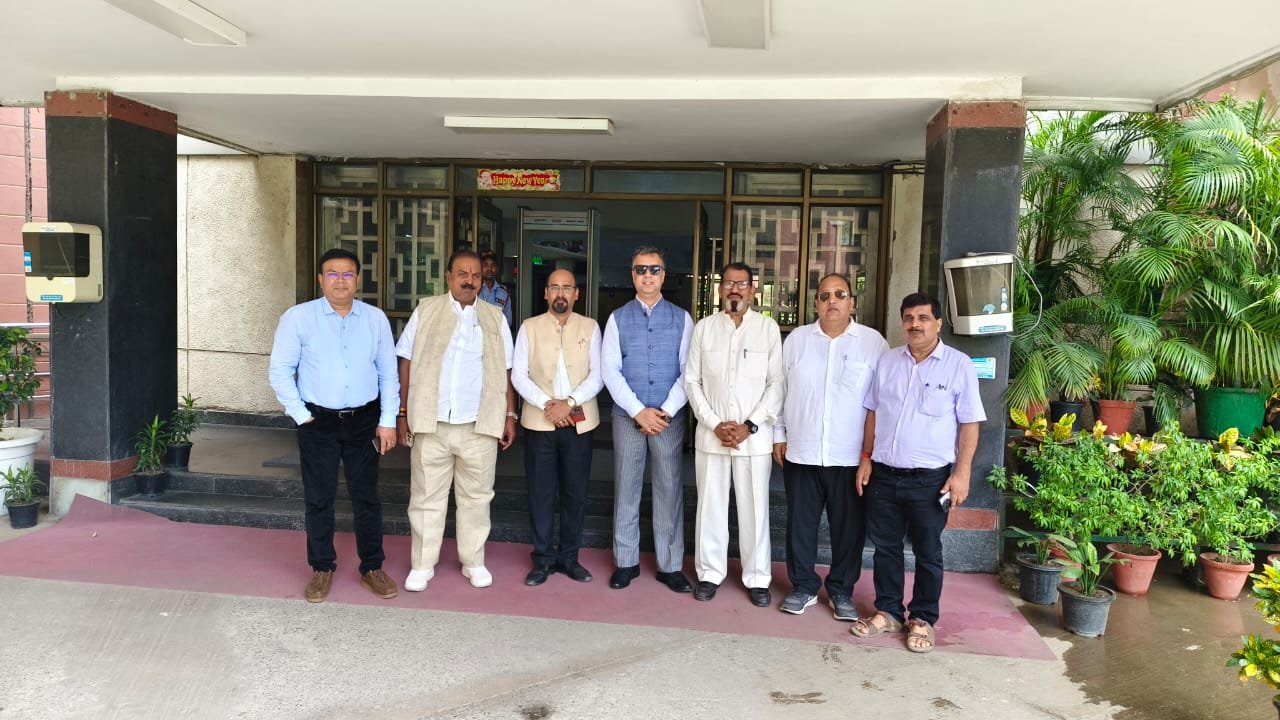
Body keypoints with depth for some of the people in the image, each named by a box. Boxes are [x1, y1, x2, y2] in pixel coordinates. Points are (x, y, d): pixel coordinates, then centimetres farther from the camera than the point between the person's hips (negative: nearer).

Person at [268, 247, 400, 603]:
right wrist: (301, 414, -6)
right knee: (319, 500, 9)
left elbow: (388, 373, 5)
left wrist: (388, 421, 1)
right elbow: (279, 370, -1)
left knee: (367, 498, 10)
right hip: (319, 423, -1)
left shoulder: (376, 318, 2)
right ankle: (322, 569, 26)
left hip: (364, 421, 2)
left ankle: (372, 568, 24)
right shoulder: (298, 317, -4)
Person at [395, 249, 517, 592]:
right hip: (430, 424, -1)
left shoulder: (495, 318, 8)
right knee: (427, 497, 7)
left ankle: (473, 562, 22)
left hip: (479, 426, 1)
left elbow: (504, 371, 10)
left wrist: (510, 415, 4)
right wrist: (402, 413, 0)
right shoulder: (425, 312, 4)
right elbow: (407, 365, 4)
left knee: (476, 497, 9)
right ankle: (422, 565, 20)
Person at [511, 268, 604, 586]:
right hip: (539, 422, 0)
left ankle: (569, 557, 21)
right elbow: (518, 375, -1)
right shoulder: (530, 327, 4)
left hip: (579, 422, 1)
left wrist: (569, 402, -15)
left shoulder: (590, 327, 5)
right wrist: (546, 404, -14)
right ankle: (544, 558, 16)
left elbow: (597, 375, -1)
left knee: (575, 493, 8)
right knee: (541, 493, 4)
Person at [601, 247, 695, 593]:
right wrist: (639, 411, -12)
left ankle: (670, 566, 15)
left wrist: (665, 411, -13)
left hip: (670, 418, 0)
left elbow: (689, 372, -2)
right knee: (626, 491, 8)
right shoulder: (618, 318, 4)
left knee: (669, 492, 5)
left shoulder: (681, 318, 3)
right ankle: (625, 562, 20)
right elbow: (610, 371, -3)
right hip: (627, 417, 0)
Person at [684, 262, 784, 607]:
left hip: (754, 436, -1)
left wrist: (749, 426, -10)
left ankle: (757, 578, 19)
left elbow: (777, 384, -3)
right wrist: (714, 424, -7)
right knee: (711, 506, 9)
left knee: (754, 508, 5)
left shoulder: (768, 328, -1)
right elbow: (692, 381, 3)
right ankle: (710, 573, 23)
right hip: (710, 433, 1)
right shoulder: (704, 327, 4)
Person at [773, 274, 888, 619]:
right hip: (801, 451, 2)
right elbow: (781, 388, 8)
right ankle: (803, 586, 25)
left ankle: (841, 590, 25)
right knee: (800, 523, 10)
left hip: (851, 455, -1)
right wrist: (779, 435, 5)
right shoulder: (796, 339, 4)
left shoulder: (873, 342, -1)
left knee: (849, 526, 8)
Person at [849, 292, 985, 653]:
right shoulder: (887, 361, 6)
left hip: (930, 478, -4)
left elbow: (969, 423, -5)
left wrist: (962, 472, -10)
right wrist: (866, 459, 8)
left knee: (928, 553, 9)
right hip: (884, 474, 4)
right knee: (885, 547, 13)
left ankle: (923, 619, 23)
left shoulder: (959, 365, -6)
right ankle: (888, 611, 28)